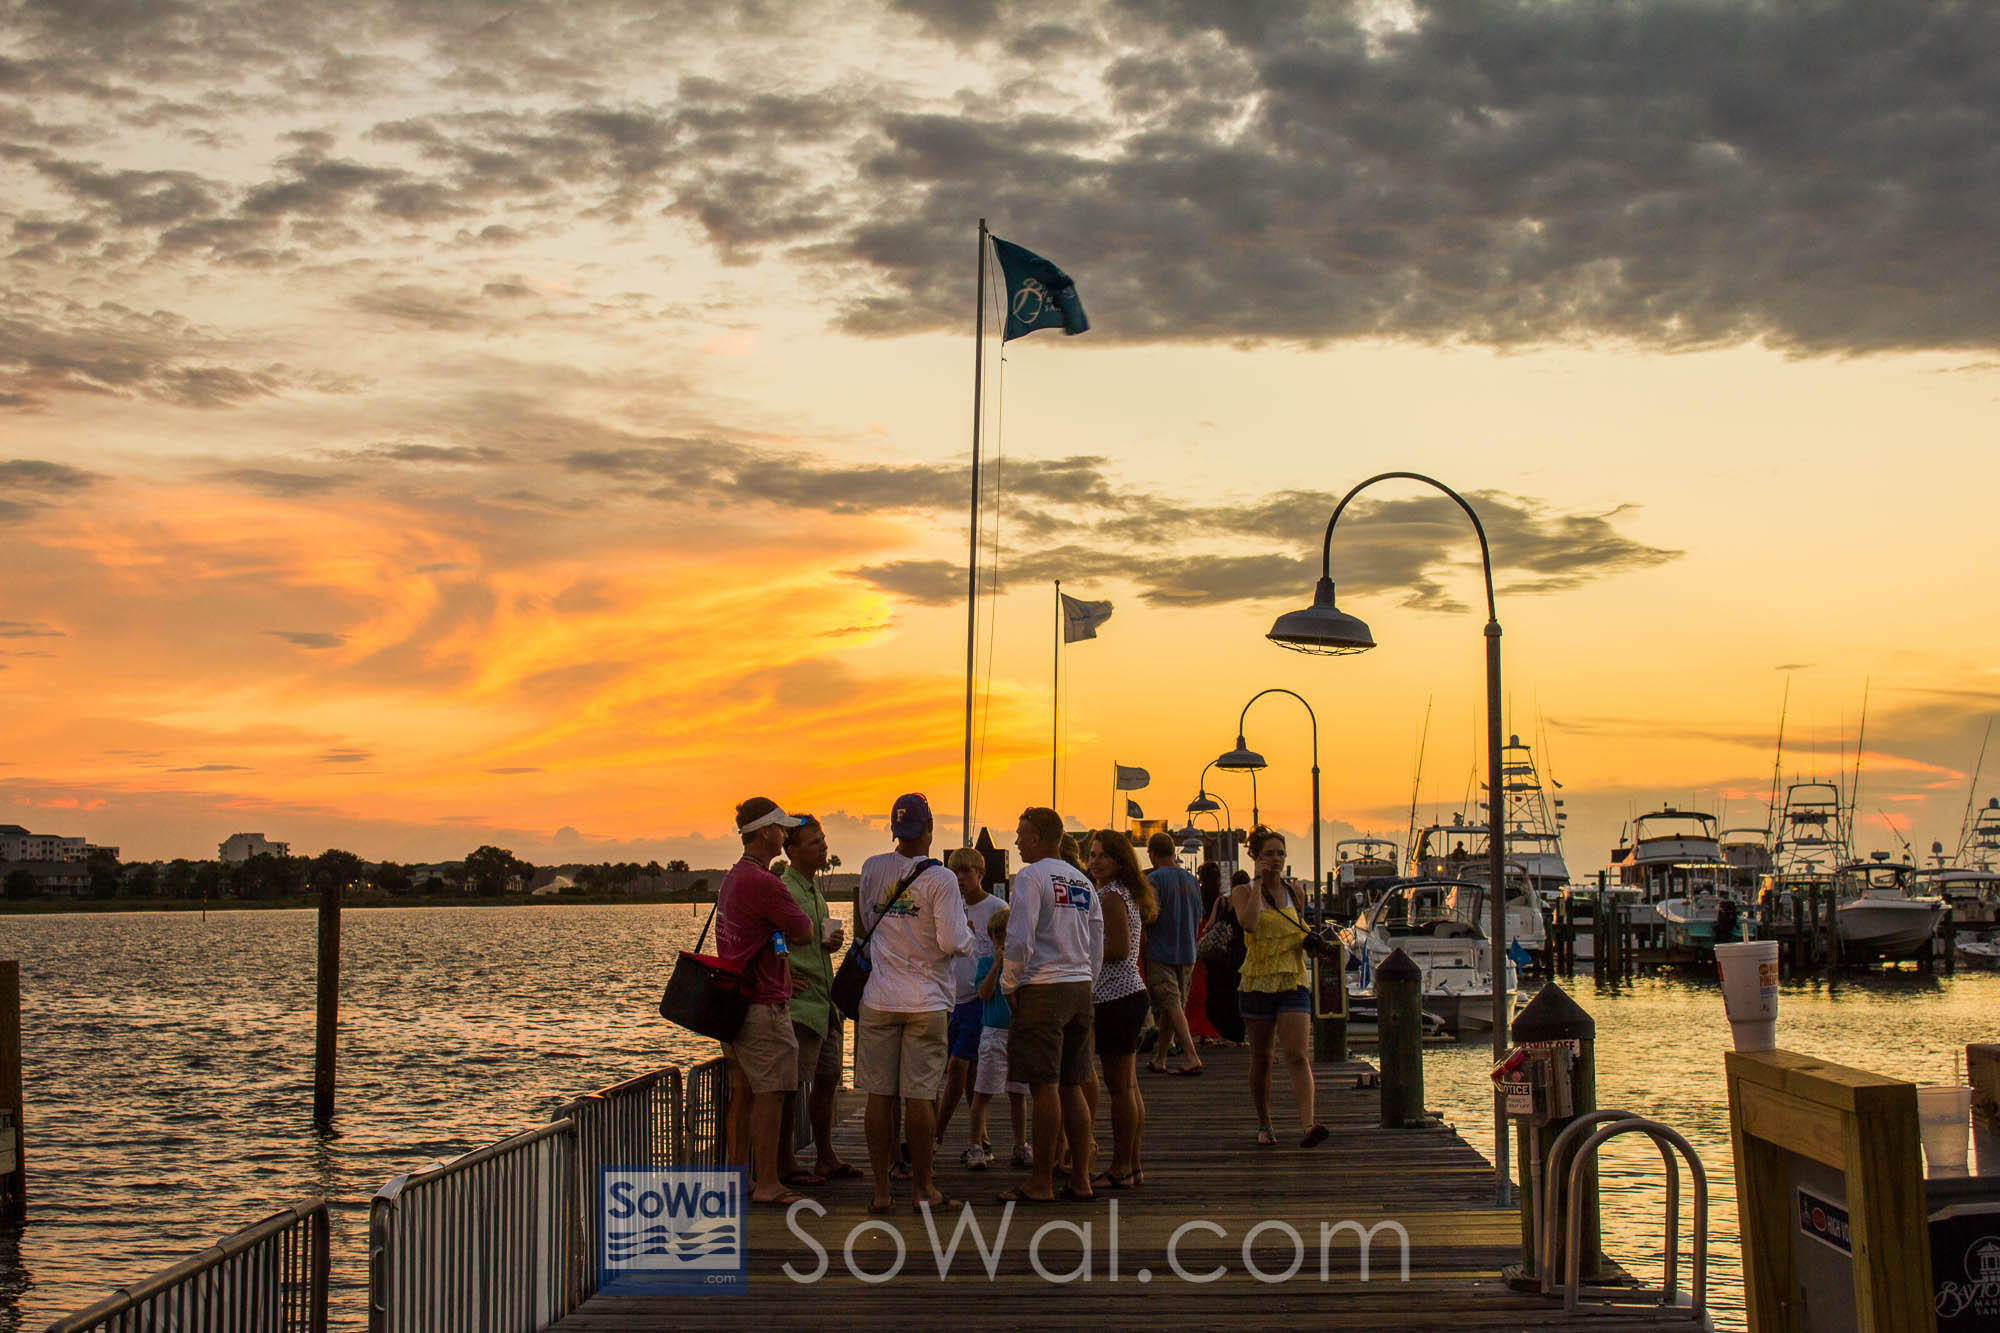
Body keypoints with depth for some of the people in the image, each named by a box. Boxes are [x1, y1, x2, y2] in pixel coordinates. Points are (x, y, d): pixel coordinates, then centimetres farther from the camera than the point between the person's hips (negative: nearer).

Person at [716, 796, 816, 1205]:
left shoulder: (732, 878, 16)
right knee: (769, 1094, -6)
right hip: (763, 1003, -10)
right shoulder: (763, 883, -18)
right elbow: (804, 930, -9)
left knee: (743, 1091, 12)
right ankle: (767, 1184, -5)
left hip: (733, 999, 10)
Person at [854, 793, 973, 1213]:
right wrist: (967, 933, 8)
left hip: (878, 1000, 3)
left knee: (880, 1095, 5)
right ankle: (923, 1189, 8)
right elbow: (953, 943, -13)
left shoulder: (871, 870, 5)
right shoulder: (940, 879, -9)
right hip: (926, 1001, -3)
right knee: (920, 1096, 1)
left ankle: (881, 1190, 8)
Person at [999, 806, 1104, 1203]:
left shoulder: (1030, 877, -8)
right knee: (1071, 1087, 11)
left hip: (1042, 990, -7)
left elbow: (1020, 940, -15)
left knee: (1044, 1087, -5)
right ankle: (1080, 1178, 11)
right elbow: (1097, 943, 16)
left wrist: (1009, 986, -4)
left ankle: (1041, 1182, -2)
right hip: (1080, 990, 7)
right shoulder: (1082, 881, 14)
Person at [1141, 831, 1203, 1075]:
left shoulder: (1154, 879, -10)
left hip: (1161, 952, -7)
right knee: (1174, 1007, 11)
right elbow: (1199, 919, 15)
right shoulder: (1191, 881, 11)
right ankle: (1159, 1059, 18)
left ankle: (1191, 1057, -20)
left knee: (1171, 1006, -9)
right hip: (1187, 954, 7)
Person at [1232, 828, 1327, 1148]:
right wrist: (1259, 881, -15)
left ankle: (1308, 1125, -25)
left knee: (1298, 1056, -12)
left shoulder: (1293, 893, 11)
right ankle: (1264, 1125, 21)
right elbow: (1249, 922, -22)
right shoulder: (1243, 892, 0)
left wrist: (1311, 942, 4)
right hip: (1257, 981, -2)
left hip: (1293, 982, 2)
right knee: (1261, 1058, 7)